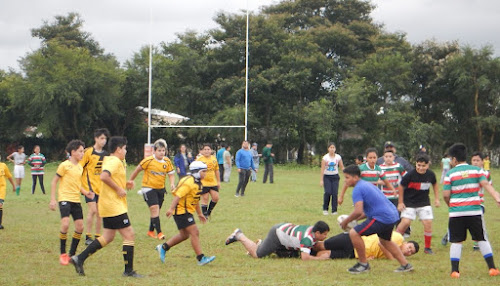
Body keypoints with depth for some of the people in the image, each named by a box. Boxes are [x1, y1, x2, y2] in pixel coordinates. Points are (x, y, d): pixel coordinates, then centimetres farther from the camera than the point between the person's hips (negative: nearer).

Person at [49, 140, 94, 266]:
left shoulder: (80, 167, 14)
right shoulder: (64, 165, -6)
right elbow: (54, 181, -3)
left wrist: (85, 192, 8)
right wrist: (53, 199, -8)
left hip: (76, 200, 7)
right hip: (65, 198, -7)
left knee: (80, 227, 1)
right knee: (65, 224, -20)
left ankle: (72, 254, 13)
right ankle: (63, 254, -6)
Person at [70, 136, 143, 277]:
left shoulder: (108, 160, 17)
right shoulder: (115, 161, -14)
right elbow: (104, 176, -30)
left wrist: (124, 185, 14)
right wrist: (119, 189, -21)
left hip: (107, 206, 10)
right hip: (115, 206, -10)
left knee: (108, 237, 13)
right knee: (129, 235, -4)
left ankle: (79, 258, 9)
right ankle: (129, 270, -1)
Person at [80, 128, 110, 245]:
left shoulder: (105, 154, 10)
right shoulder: (88, 152, -8)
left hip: (101, 186, 6)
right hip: (89, 184, -6)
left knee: (100, 212, 6)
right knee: (92, 210, -15)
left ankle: (97, 236, 14)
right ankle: (88, 237, -8)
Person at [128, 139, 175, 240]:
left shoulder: (167, 161, -1)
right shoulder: (148, 160, -15)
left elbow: (171, 174, 7)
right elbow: (138, 169, -3)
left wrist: (172, 183, -13)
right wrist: (131, 180, 7)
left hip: (160, 188, 5)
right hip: (149, 187, -5)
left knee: (155, 211, 13)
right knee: (154, 208, -18)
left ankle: (151, 231, 30)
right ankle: (159, 232, -18)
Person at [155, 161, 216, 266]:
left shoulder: (198, 184, 14)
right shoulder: (189, 182, -18)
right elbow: (178, 195, -26)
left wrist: (200, 214, 29)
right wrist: (171, 208, -35)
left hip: (187, 212, 11)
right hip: (181, 211, -11)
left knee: (184, 235, 15)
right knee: (194, 233, -12)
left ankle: (163, 248, 26)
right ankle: (201, 258, -11)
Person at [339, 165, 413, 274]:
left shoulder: (357, 189, -11)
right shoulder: (366, 184, 21)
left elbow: (358, 211, -22)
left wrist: (346, 221, -8)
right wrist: (354, 219, 23)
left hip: (382, 218, -11)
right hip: (392, 215, 11)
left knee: (354, 233, -10)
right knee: (385, 241, 32)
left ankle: (364, 264, 0)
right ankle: (405, 265, 34)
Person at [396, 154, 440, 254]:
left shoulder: (431, 174, -7)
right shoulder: (410, 175, -19)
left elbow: (435, 184, 15)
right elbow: (401, 187, -6)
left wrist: (437, 199, 12)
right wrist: (400, 202, -3)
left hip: (424, 203, 3)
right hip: (409, 203, -3)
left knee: (428, 223, -6)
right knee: (405, 222, -15)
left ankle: (427, 248, 9)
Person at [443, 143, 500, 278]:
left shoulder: (450, 174, 0)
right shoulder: (476, 170, 4)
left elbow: (445, 195, -2)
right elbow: (486, 184, -9)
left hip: (456, 212, -1)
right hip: (474, 211, 1)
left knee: (456, 242, 5)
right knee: (482, 240, 11)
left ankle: (455, 271, 0)